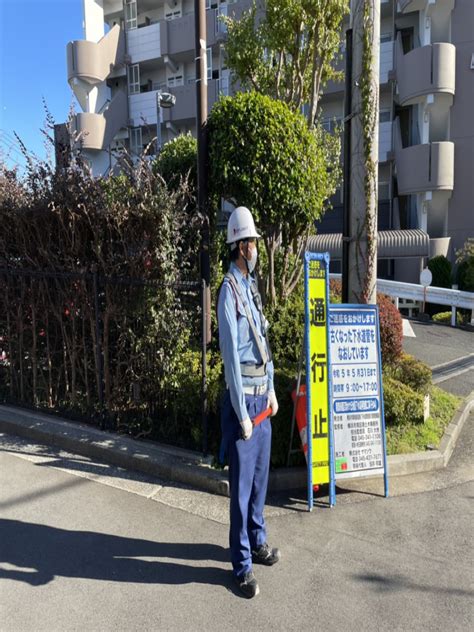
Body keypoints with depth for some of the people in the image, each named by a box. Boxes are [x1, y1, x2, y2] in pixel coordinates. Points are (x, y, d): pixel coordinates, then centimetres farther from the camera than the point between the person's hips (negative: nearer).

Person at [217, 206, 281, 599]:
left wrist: (271, 390, 14)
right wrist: (242, 414, -18)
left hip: (262, 397, 9)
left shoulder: (252, 286, 12)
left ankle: (257, 541, 38)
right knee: (241, 483, 3)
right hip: (242, 398, -8)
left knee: (260, 475, 20)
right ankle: (242, 565, 19)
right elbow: (231, 356, -19)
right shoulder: (229, 291, -16)